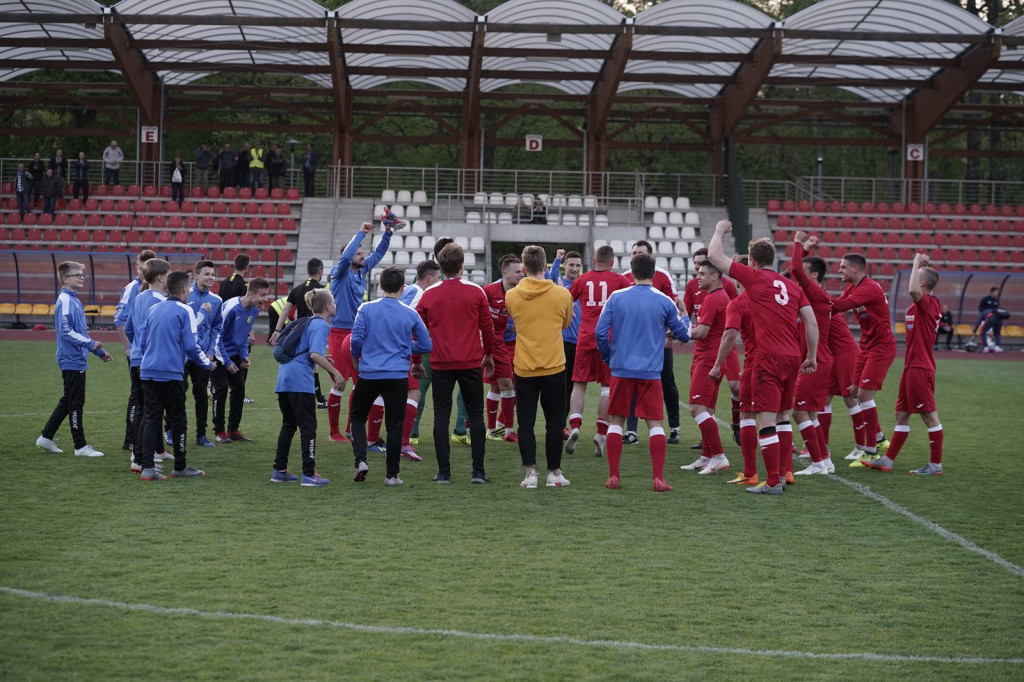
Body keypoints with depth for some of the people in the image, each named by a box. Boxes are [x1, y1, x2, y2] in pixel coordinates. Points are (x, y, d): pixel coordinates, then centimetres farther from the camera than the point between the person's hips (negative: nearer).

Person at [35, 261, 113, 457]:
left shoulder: (75, 301, 16)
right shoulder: (65, 301, -14)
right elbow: (66, 331, -23)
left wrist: (100, 352, 22)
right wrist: (89, 344, -27)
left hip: (76, 360, 10)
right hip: (72, 360, -10)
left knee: (68, 401, 15)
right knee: (75, 403, -4)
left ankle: (46, 437, 21)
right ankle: (80, 446, 0)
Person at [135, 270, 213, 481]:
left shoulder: (153, 309, 11)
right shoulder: (184, 311, -6)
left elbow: (142, 341, 15)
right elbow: (191, 345, -10)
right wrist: (208, 364, 5)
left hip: (148, 371, 5)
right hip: (171, 373, -5)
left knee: (151, 418, 5)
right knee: (177, 419, 7)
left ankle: (147, 467, -2)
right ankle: (180, 467, 15)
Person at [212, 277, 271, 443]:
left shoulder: (254, 310, -1)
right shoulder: (231, 307, -25)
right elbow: (218, 334, -20)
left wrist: (244, 355, 0)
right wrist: (227, 362, -18)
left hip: (235, 354, 8)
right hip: (219, 355, -8)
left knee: (239, 390, 5)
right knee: (221, 390, -10)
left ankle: (233, 430, 14)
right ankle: (219, 432, -1)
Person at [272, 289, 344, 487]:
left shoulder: (306, 322, 21)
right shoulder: (321, 326, -8)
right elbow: (315, 354, -20)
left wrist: (323, 360, 29)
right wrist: (335, 373, -15)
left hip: (284, 377, 9)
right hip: (300, 381, -9)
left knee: (288, 424, 17)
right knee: (308, 426, -4)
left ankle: (280, 471, 18)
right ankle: (309, 474, -6)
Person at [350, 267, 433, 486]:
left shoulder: (366, 309, -2)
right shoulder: (410, 314, 1)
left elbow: (356, 338, -7)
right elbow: (426, 346, 7)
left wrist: (356, 358, 13)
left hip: (368, 374, 0)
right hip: (398, 375, 0)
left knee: (358, 417, 18)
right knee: (394, 425, 6)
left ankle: (360, 460, 0)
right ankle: (392, 474, 7)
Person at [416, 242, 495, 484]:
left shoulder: (429, 295, 1)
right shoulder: (476, 292, -2)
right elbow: (487, 327, 4)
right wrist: (489, 354, 19)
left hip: (440, 364, 1)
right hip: (471, 362, -1)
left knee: (441, 416, 4)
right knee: (475, 414, 6)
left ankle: (444, 472, 0)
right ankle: (478, 471, 3)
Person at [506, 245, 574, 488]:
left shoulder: (511, 296, -3)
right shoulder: (562, 294, -5)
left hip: (524, 368, 0)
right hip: (553, 367, 0)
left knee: (526, 422, 6)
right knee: (554, 422, 9)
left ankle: (530, 472, 0)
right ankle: (554, 473, 12)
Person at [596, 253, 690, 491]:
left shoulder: (616, 298, 0)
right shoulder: (664, 302, 0)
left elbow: (600, 333, -3)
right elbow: (683, 335, 8)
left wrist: (608, 357, 14)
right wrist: (686, 318, 30)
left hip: (621, 370, 1)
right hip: (651, 372, -1)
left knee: (616, 421, 10)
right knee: (655, 423, 3)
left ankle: (613, 476, 7)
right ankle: (658, 478, -4)